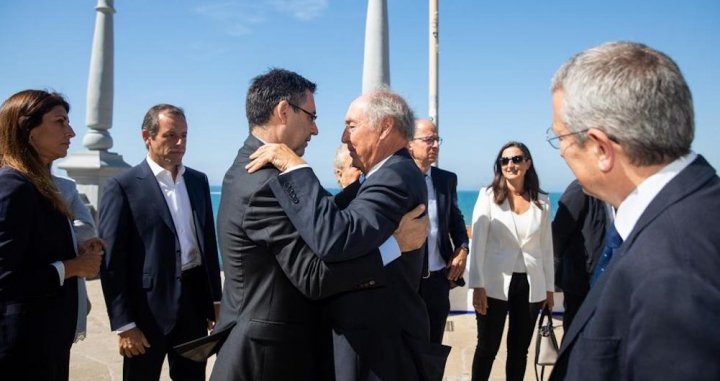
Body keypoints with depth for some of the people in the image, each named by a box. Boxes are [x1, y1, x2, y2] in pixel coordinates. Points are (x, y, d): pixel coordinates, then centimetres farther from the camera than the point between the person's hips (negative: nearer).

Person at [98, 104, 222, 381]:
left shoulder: (198, 180, 8)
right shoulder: (123, 186, -8)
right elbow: (111, 261, -10)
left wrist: (215, 298, 11)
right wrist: (123, 324, -12)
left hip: (194, 300, 5)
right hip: (149, 307, -5)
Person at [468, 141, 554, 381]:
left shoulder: (541, 201, 5)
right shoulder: (489, 196, -3)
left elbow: (546, 247, 11)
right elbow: (477, 243, -7)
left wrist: (549, 287, 12)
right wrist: (477, 285, -12)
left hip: (531, 285, 3)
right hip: (495, 284, -3)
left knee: (519, 349, 13)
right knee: (487, 348, 5)